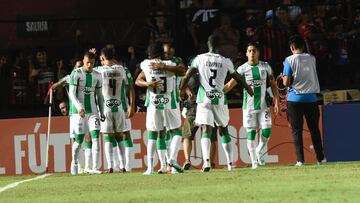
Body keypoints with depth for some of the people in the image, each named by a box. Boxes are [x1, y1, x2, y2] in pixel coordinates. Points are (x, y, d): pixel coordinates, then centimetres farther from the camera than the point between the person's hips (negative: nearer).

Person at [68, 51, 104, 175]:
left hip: (92, 110, 4)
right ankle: (74, 163, 24)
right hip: (79, 111, -3)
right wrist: (79, 107, -24)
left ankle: (95, 167, -13)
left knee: (96, 137, -10)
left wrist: (102, 112, 13)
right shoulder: (76, 73, -5)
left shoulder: (97, 76, 10)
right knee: (79, 139, -1)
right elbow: (71, 93, -10)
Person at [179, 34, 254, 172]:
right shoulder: (225, 62, 3)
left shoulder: (199, 59, 0)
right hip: (220, 99, 1)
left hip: (204, 100, -1)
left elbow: (186, 77, -3)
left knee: (206, 130, -6)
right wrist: (248, 88, 34)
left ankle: (206, 161, -26)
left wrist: (181, 91, 12)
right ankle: (230, 163, 21)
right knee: (224, 130, 17)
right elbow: (238, 78, 17)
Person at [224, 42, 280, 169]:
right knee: (251, 133, -2)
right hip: (249, 105, -1)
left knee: (267, 131, -6)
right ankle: (254, 161, 5)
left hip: (263, 105, 1)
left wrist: (276, 101, 1)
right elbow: (230, 85, -3)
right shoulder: (242, 69, 0)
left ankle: (259, 151, 22)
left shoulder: (265, 67, 5)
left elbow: (273, 85, 8)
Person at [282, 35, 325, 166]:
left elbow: (286, 82, -10)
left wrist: (283, 78, 12)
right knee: (314, 129, 13)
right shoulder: (312, 59, 5)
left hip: (295, 99, -3)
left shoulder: (289, 60, -7)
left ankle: (300, 160, -6)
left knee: (297, 130, 1)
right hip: (311, 98, 3)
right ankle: (320, 157, 15)